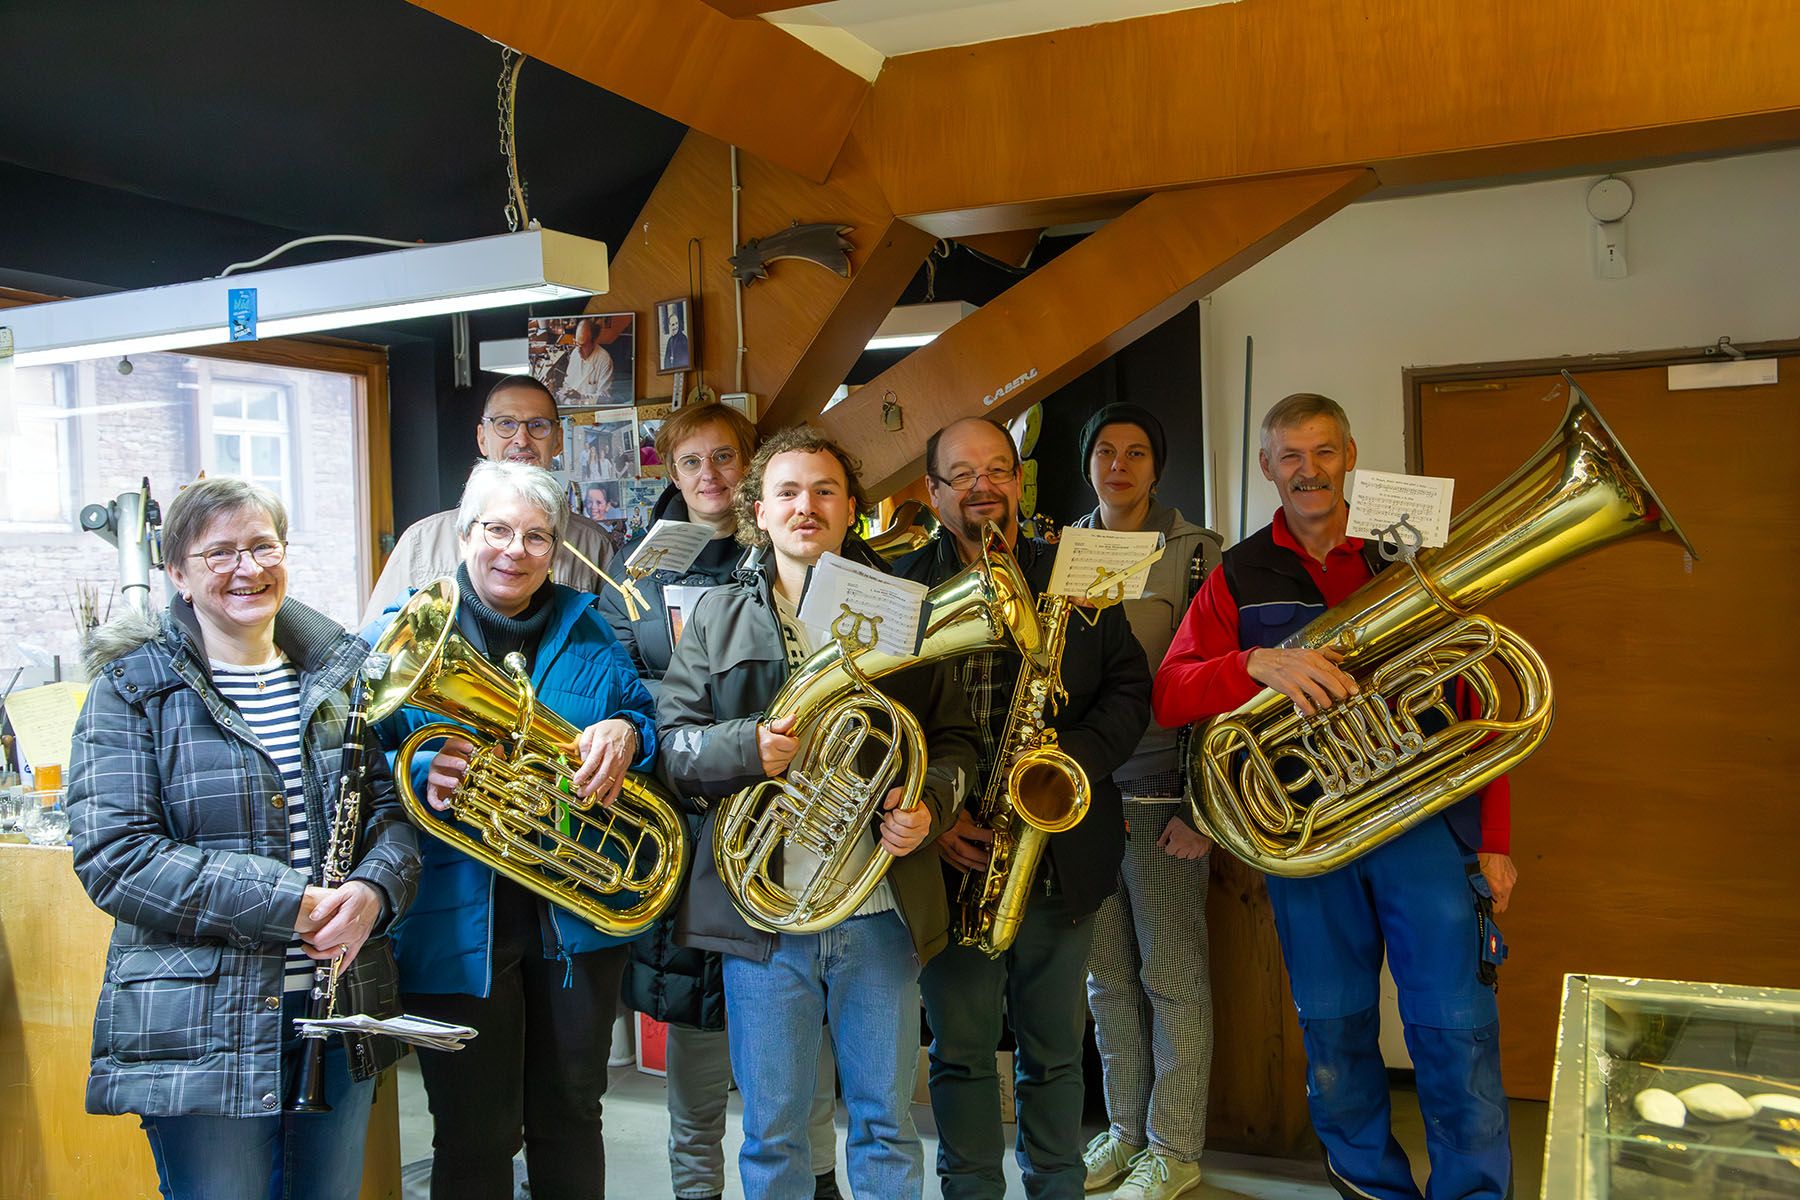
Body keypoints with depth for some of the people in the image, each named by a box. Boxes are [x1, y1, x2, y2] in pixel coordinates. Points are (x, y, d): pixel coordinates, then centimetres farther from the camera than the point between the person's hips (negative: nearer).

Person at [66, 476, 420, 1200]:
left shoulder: (341, 672, 7)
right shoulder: (133, 687, -6)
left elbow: (393, 808, 8)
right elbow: (112, 856, -14)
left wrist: (372, 889, -15)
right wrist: (288, 902, -21)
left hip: (343, 1015, 4)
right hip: (200, 1032, -4)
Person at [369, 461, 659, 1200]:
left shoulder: (585, 629, 8)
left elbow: (644, 715, 8)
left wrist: (625, 733, -15)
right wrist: (420, 776, -26)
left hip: (575, 915, 3)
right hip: (458, 923, -2)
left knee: (571, 1118, 17)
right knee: (474, 1140, 9)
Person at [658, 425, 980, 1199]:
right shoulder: (717, 619, 5)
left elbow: (954, 739, 9)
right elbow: (672, 743, 0)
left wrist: (929, 803, -11)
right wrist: (748, 747, -19)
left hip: (882, 913, 1)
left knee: (887, 1122, 14)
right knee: (772, 1134, 12)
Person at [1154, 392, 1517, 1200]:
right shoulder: (1239, 578, 6)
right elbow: (1169, 695, -4)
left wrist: (1491, 837, 2)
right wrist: (1260, 662, -22)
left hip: (1424, 818, 0)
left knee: (1457, 1026, -2)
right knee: (1333, 1028, 11)